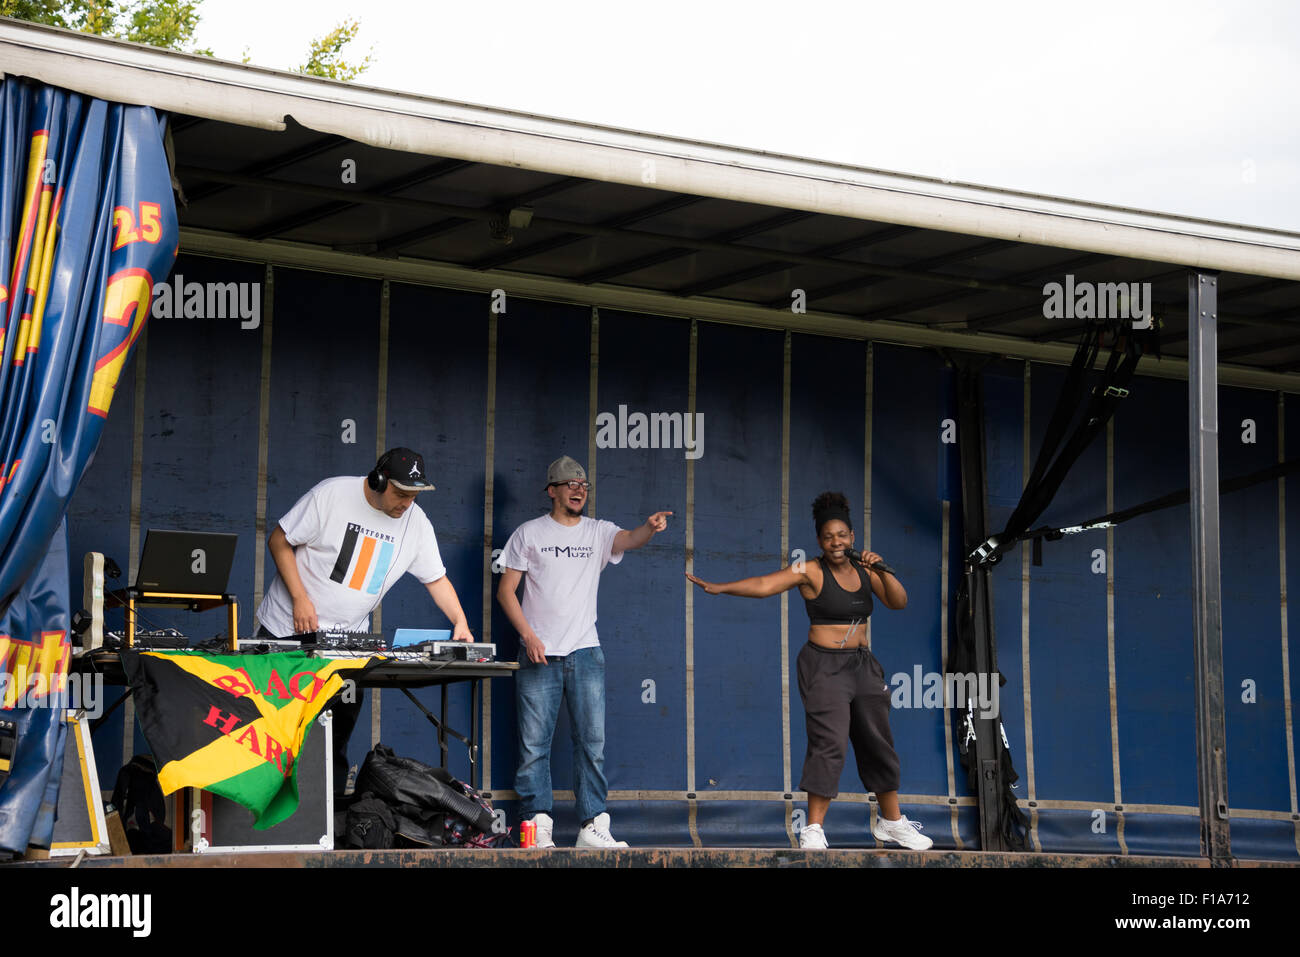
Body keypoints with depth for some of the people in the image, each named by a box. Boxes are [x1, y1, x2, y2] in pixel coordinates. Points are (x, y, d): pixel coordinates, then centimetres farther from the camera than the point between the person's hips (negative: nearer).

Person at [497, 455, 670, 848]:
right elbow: (506, 590, 3)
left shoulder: (599, 532, 9)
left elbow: (629, 540, -13)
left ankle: (593, 826, 1)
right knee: (534, 743, -2)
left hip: (586, 653, 2)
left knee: (593, 742, -2)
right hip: (539, 654, -2)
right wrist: (528, 635, -9)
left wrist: (650, 528, -36)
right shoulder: (529, 533, 5)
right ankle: (538, 824, 4)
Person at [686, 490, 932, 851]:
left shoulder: (865, 571, 6)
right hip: (824, 666, -6)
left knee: (878, 743, 12)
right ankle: (813, 830, -13)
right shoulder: (811, 572, -10)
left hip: (862, 664, 6)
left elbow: (899, 603, 1)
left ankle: (891, 821, 27)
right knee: (828, 743, -16)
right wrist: (720, 587, -33)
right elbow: (765, 584, -21)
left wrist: (881, 571, -15)